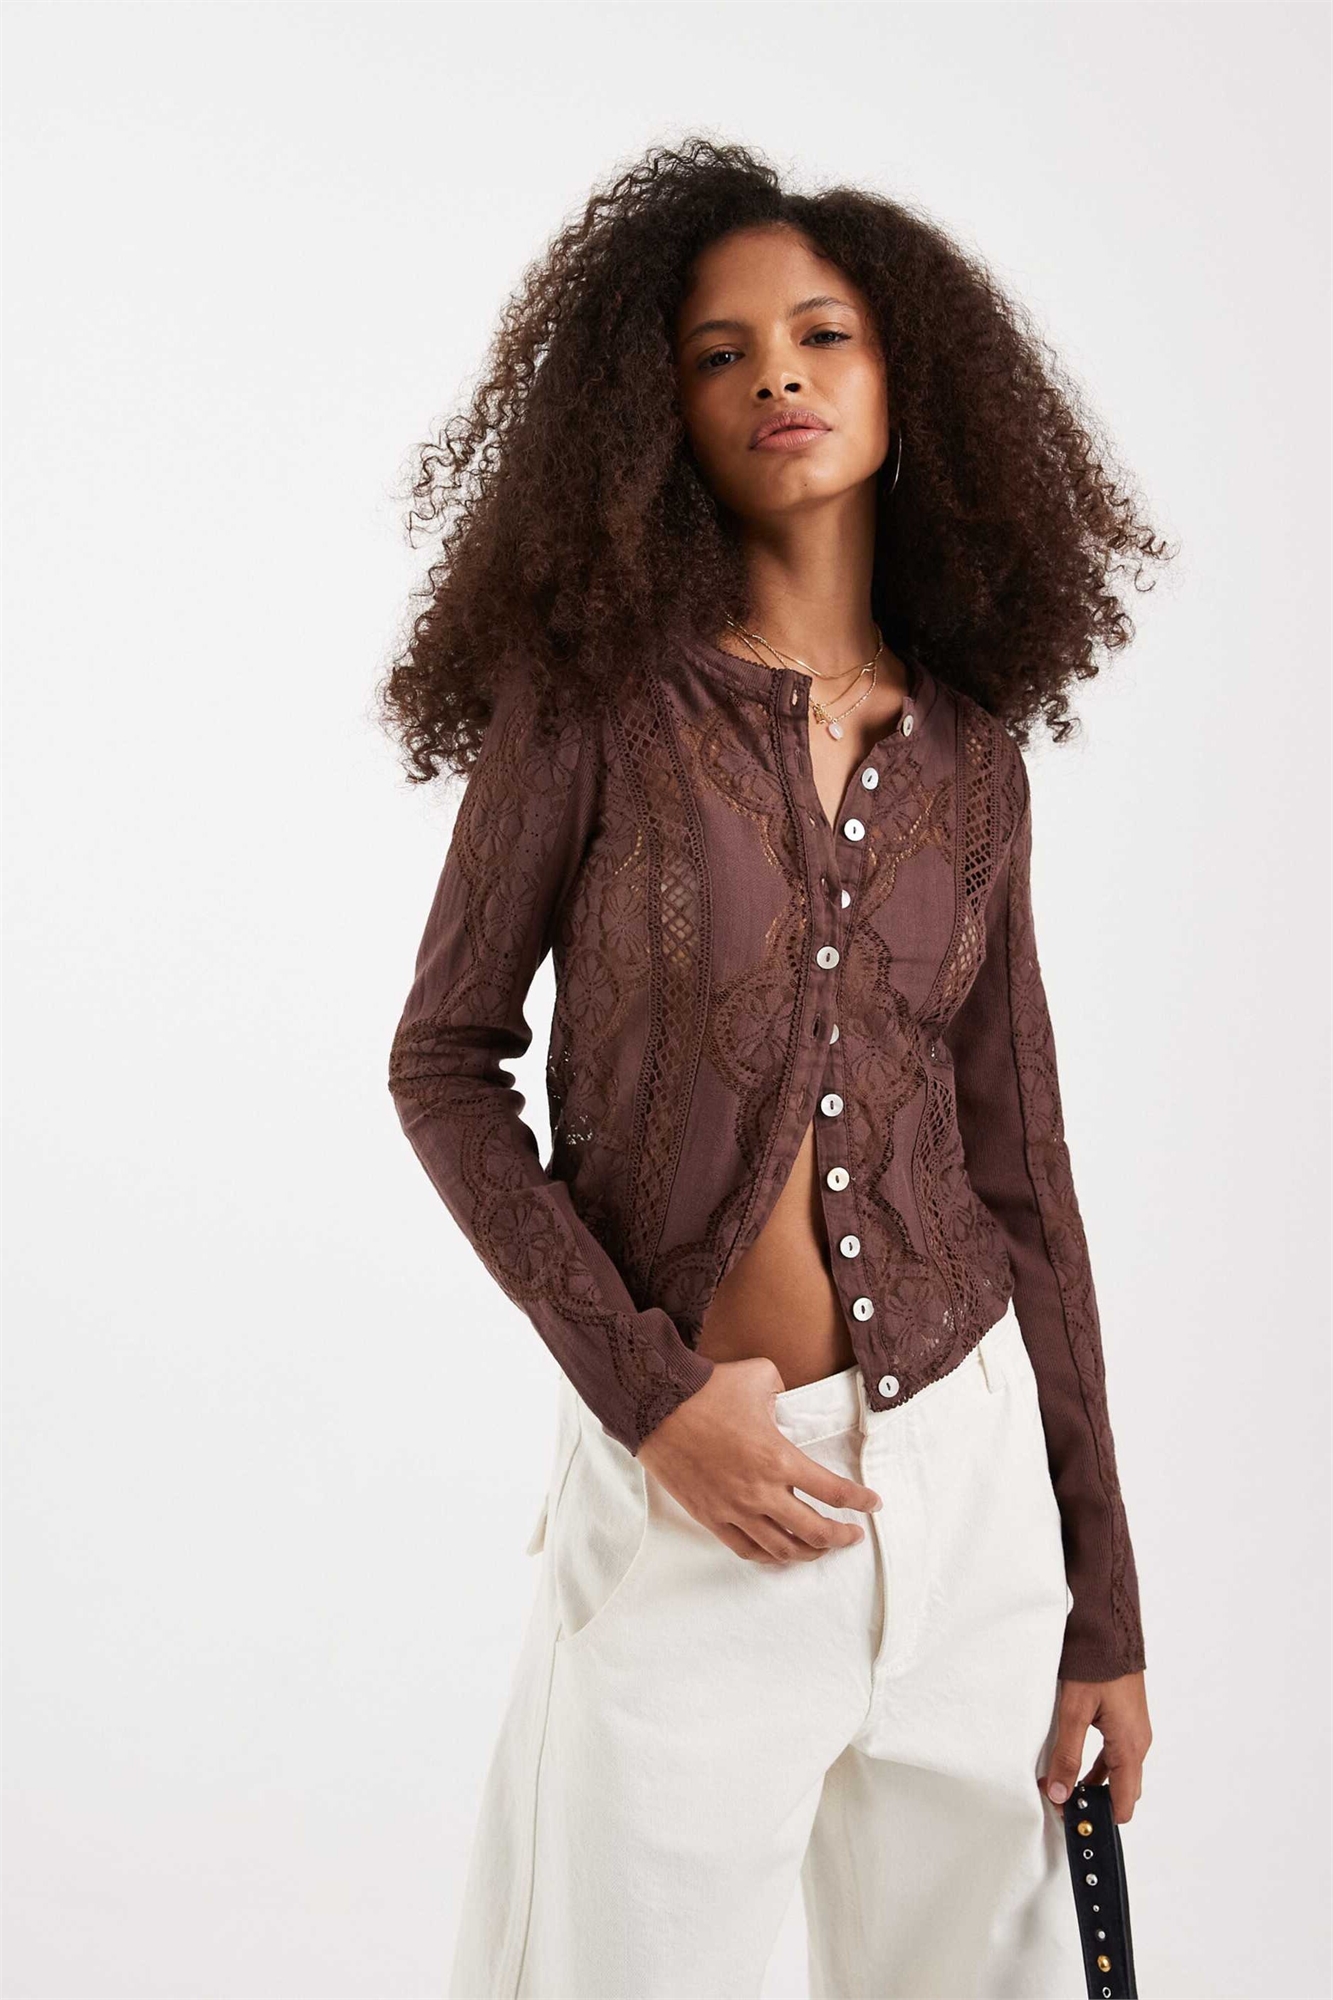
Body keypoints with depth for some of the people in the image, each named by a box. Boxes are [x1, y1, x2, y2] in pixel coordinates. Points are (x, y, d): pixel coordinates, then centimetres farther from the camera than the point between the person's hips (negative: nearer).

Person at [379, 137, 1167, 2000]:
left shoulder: (968, 752, 4)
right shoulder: (596, 690, -6)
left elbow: (1016, 1166, 7)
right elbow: (446, 1061, -2)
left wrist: (1104, 1598, 8)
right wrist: (646, 1388, -13)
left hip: (970, 1462, 4)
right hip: (683, 1476, -3)